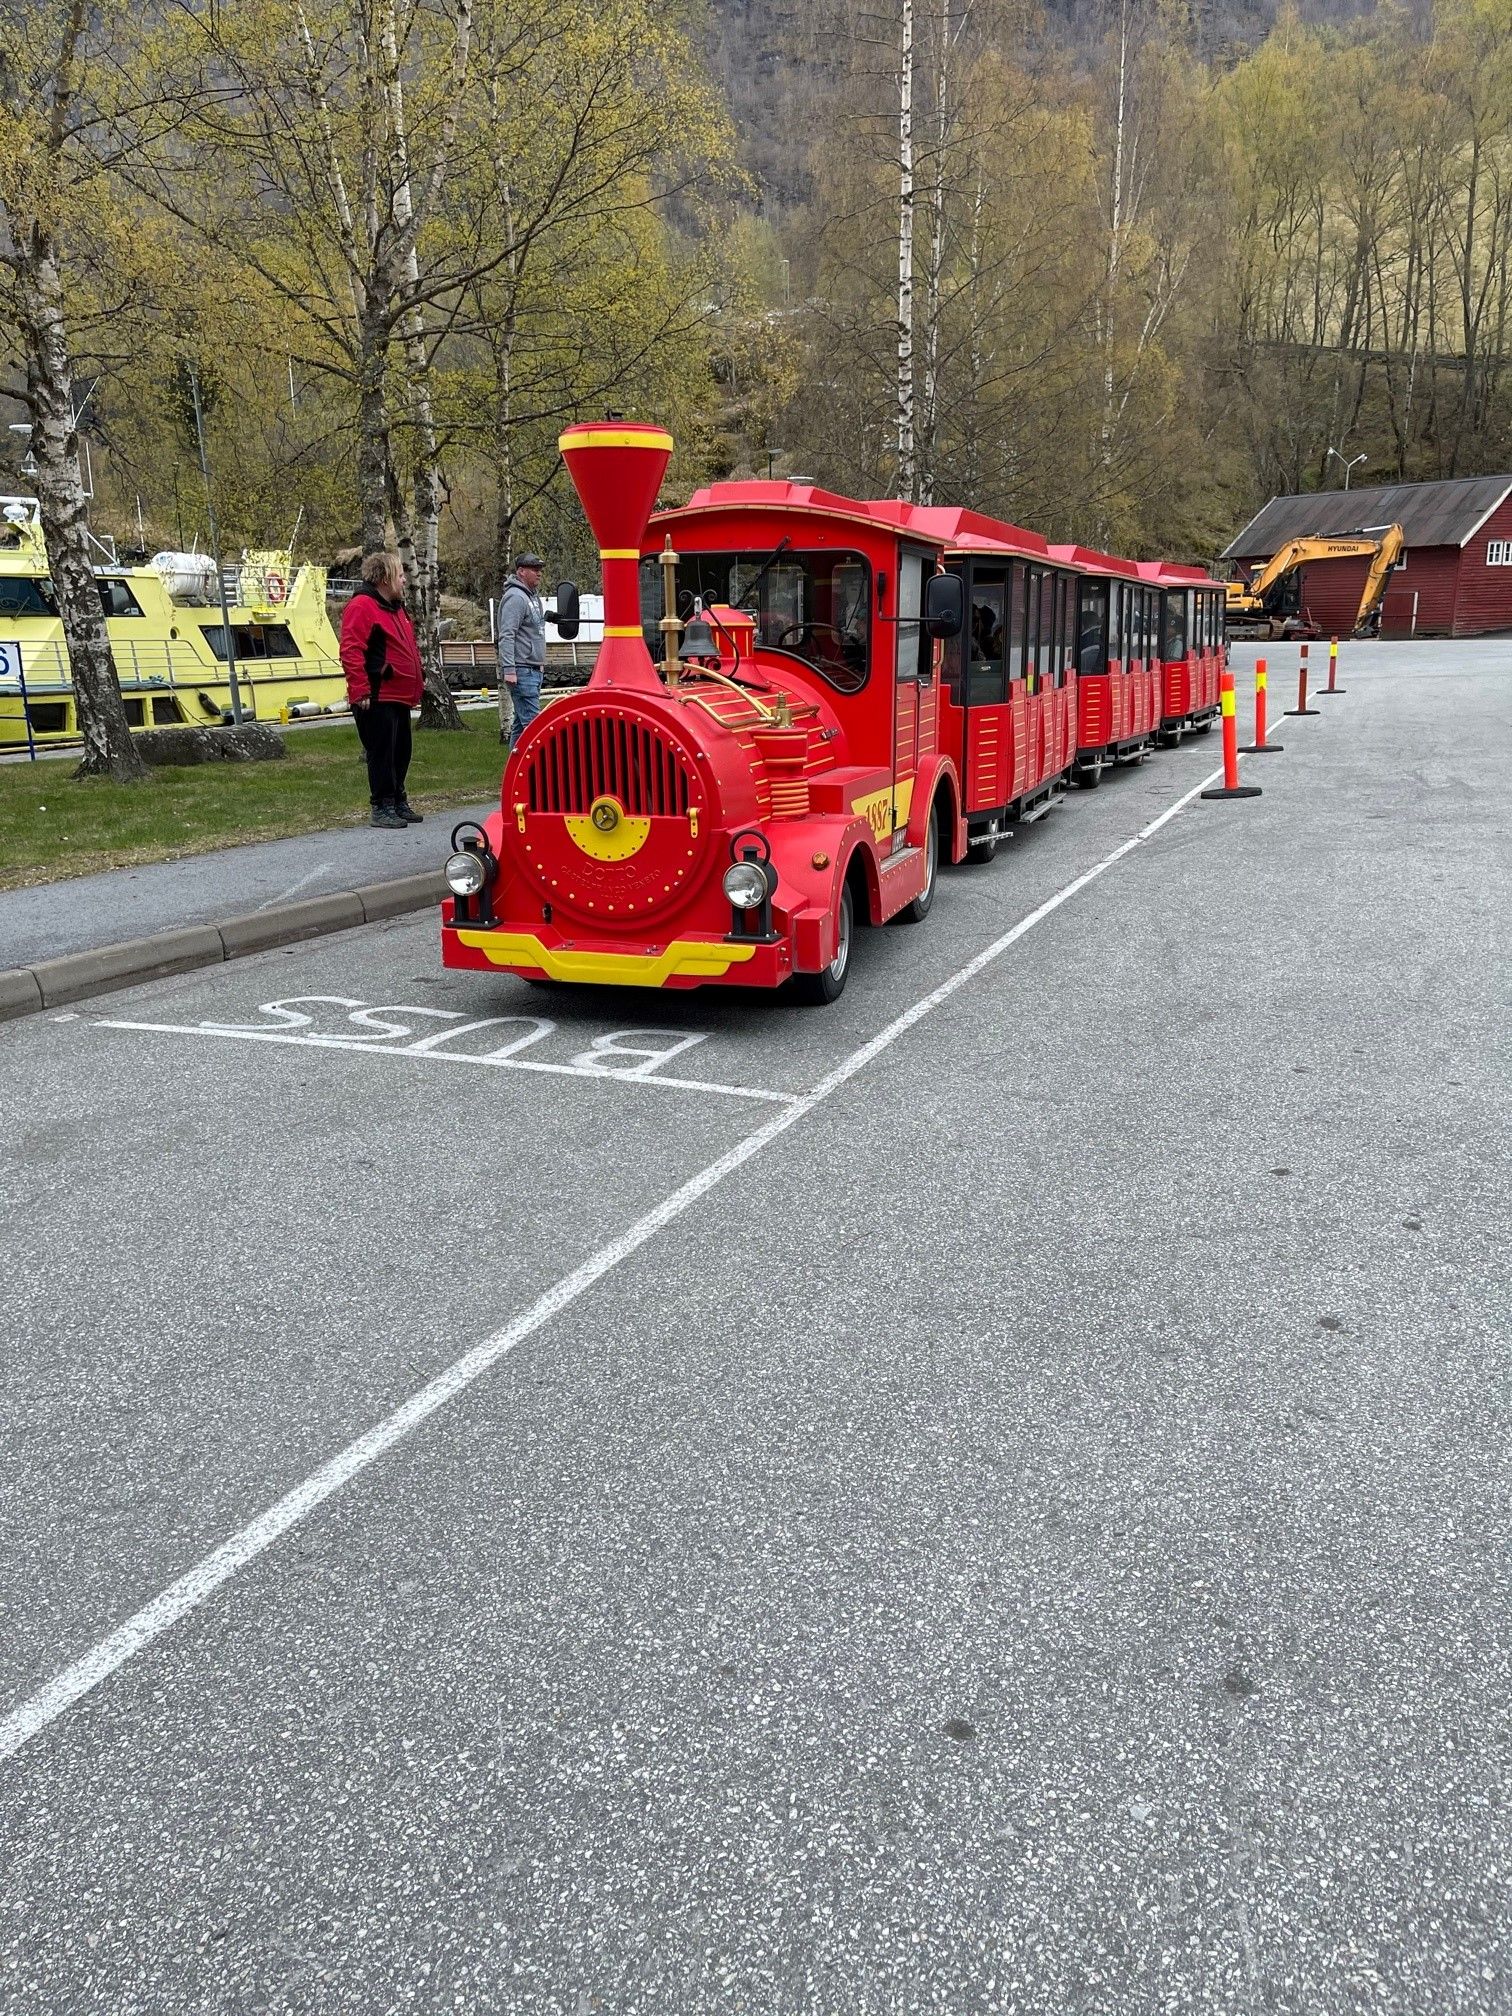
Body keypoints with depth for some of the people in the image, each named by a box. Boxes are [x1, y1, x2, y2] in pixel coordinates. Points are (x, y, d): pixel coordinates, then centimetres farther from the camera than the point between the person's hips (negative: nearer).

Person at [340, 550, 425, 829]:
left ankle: (398, 803, 24)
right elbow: (351, 652, -20)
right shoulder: (362, 607, -13)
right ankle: (382, 808, 1)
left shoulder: (396, 607, 19)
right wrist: (361, 691, -23)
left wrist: (417, 682, 24)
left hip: (400, 696, 10)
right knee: (381, 753, -5)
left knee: (401, 752, 14)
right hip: (377, 699, -10)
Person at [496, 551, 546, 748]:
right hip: (521, 670, -10)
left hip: (533, 669, 10)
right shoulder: (515, 597, -12)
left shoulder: (533, 596, 20)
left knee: (521, 722, 11)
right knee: (532, 722, -13)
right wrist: (509, 669, -25)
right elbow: (506, 636, -19)